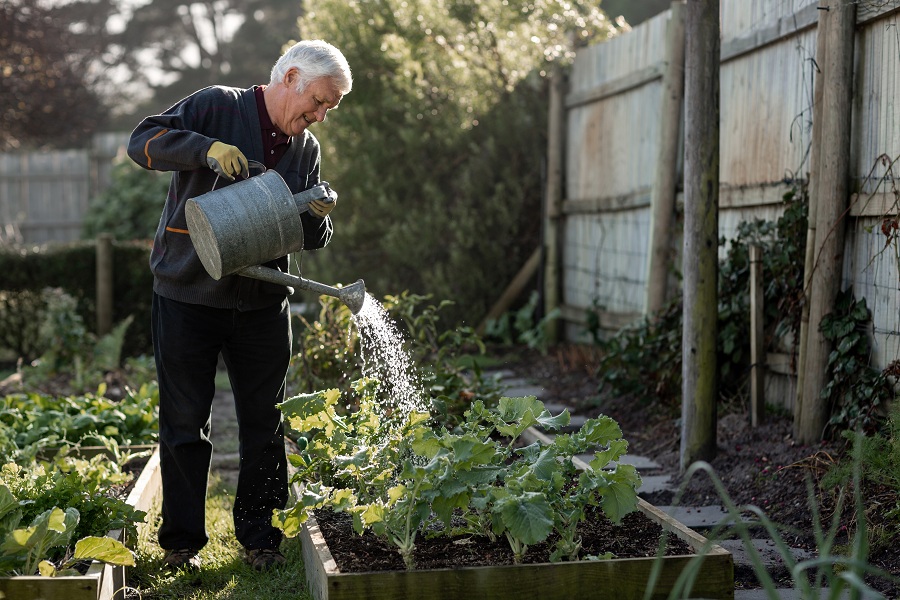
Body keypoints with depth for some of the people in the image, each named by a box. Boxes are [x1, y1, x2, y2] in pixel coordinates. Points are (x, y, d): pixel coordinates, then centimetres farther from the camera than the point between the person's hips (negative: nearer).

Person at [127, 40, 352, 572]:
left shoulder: (307, 149, 10)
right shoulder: (218, 106, -4)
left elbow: (310, 240, 11)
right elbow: (143, 140, -13)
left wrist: (319, 216, -12)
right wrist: (207, 148, -26)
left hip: (262, 303, 4)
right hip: (188, 297, -4)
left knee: (265, 425, 8)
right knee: (186, 423, 4)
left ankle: (259, 534, 21)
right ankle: (182, 539, 16)